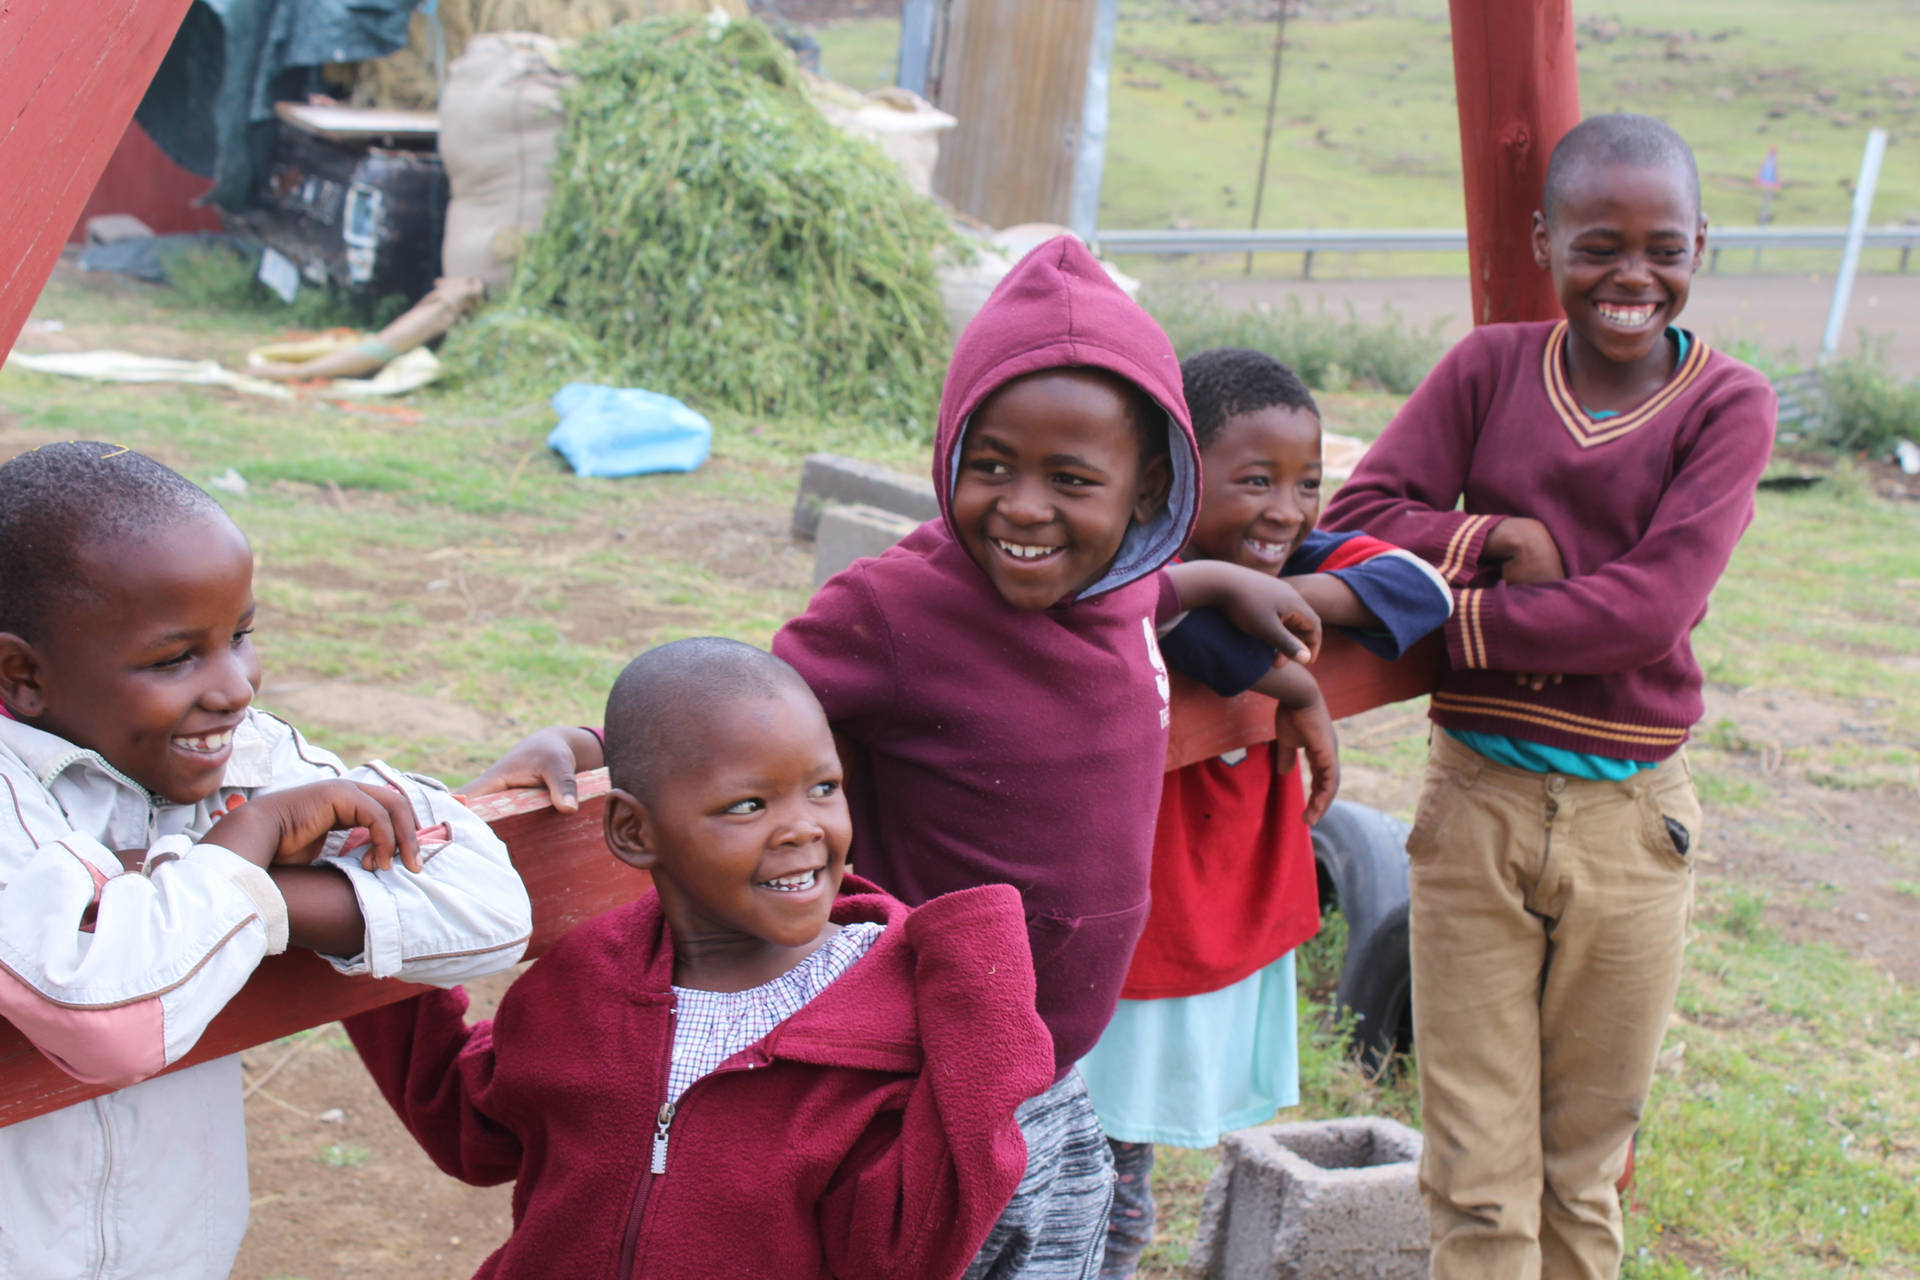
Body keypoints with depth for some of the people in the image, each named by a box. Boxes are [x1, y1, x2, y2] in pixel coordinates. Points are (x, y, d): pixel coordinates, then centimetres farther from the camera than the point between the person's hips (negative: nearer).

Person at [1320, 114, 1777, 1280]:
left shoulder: (1728, 406, -5)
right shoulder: (1491, 368, 1)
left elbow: (1651, 609, -16)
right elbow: (1356, 519, -4)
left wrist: (1458, 621, -16)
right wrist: (1496, 543, -17)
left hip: (1628, 819, -1)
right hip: (1477, 801, 1)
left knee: (1584, 1173, 14)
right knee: (1477, 1177, 6)